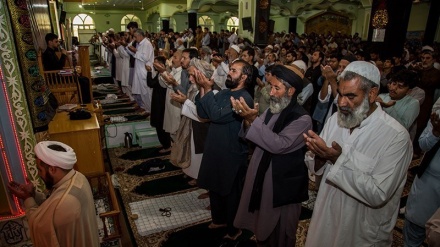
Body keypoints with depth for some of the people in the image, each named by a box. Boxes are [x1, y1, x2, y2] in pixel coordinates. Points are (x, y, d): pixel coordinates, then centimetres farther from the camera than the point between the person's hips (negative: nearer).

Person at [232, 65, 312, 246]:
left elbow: (279, 145, -28)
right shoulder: (272, 110, 5)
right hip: (262, 175, 7)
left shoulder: (302, 119, -18)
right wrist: (247, 119, -18)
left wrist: (253, 119, -31)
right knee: (263, 226, 24)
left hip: (283, 184, -7)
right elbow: (256, 137, 2)